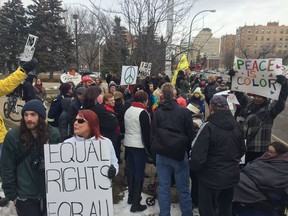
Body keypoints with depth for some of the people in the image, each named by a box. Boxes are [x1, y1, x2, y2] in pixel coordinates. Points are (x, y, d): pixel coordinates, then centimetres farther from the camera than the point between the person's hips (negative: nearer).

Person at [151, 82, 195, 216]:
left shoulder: (157, 112, -5)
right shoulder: (184, 111, -9)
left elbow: (153, 135, 2)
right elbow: (191, 134, -2)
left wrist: (154, 151, 14)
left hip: (162, 154, 2)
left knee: (163, 188, 11)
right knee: (183, 189, 10)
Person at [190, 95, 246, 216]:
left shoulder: (208, 127, -24)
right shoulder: (237, 126, -1)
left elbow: (197, 155, -24)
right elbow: (242, 150, 12)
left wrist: (194, 168, -4)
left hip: (211, 177, -6)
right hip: (232, 175, 6)